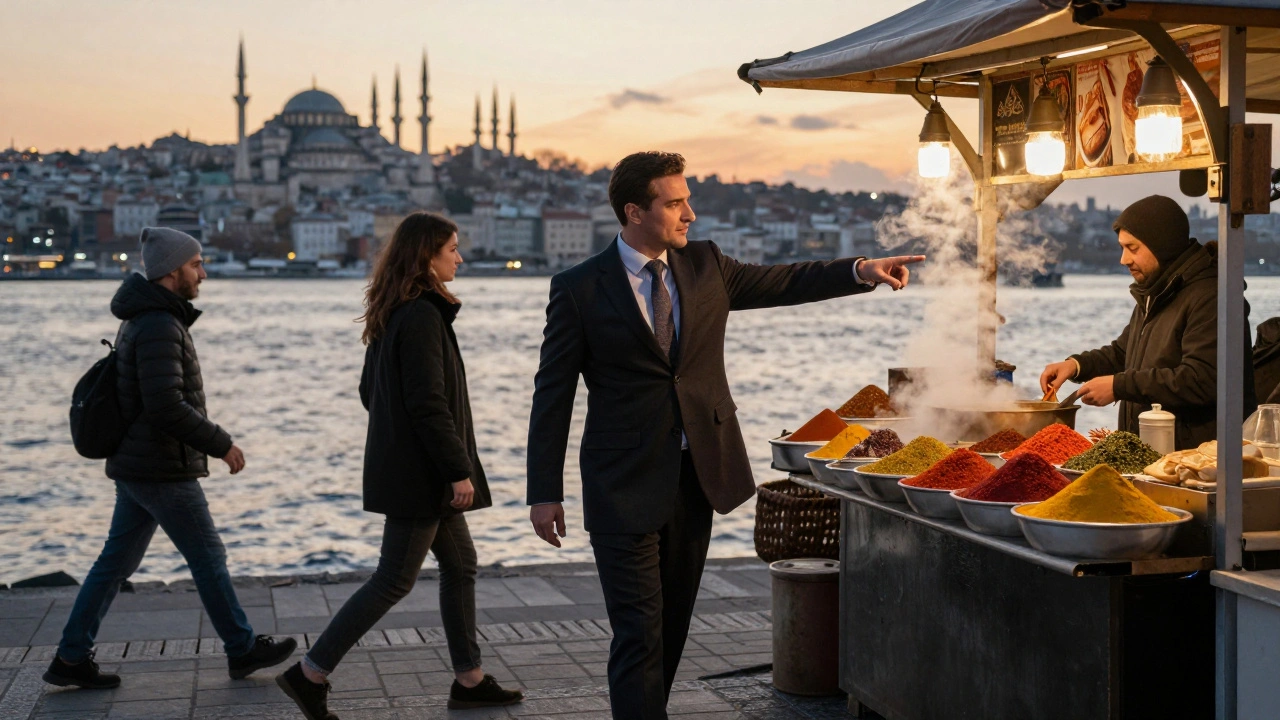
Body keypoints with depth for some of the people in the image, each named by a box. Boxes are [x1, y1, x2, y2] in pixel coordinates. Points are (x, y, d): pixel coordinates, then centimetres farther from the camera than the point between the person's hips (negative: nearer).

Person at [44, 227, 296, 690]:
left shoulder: (143, 320, 14)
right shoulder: (159, 327, -19)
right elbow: (166, 406, -27)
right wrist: (221, 444, -18)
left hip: (135, 467, 10)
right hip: (163, 472, -10)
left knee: (117, 561, 12)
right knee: (208, 557, 3)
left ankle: (71, 659, 14)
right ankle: (243, 650, 15)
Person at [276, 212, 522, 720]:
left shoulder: (392, 315, 12)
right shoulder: (421, 316, -19)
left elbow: (370, 391, 17)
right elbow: (428, 404, -23)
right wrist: (459, 470, -19)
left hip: (401, 464, 10)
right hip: (419, 472, -10)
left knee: (460, 564, 16)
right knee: (395, 580, -3)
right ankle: (310, 674, 1)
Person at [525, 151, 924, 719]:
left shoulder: (704, 265, 7)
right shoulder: (579, 288, -6)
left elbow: (782, 283, 14)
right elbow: (553, 393, -4)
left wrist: (861, 270, -3)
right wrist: (545, 492, -6)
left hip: (697, 477, 5)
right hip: (625, 486, -5)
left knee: (673, 626, 16)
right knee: (639, 634, -8)